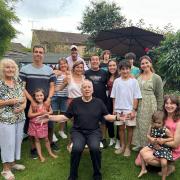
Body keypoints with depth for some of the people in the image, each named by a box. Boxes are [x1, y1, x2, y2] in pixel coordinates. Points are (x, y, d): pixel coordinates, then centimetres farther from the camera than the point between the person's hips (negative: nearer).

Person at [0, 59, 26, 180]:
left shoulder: (19, 82, 5)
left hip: (20, 117, 6)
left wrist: (23, 105, -9)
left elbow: (24, 97, 9)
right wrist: (10, 102, -23)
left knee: (17, 140, 15)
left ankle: (13, 162, 35)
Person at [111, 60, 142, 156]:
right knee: (121, 127, 12)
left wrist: (134, 110, -9)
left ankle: (127, 147, 20)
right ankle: (122, 146, 26)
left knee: (129, 128, 7)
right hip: (119, 109, 2)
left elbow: (136, 97, -4)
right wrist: (114, 109, 4)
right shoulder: (116, 81, 2)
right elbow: (114, 97, 6)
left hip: (129, 109, -2)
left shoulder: (134, 81, -4)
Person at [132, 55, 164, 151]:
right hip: (138, 105, 4)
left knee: (148, 125, 1)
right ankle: (139, 144, 26)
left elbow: (159, 95, -1)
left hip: (150, 105, -3)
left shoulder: (156, 78, -2)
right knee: (138, 125, 8)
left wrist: (159, 110, -3)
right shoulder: (138, 76, 8)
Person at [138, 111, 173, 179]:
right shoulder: (151, 127, -8)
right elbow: (148, 135, 4)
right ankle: (143, 169, 14)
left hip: (164, 148, -5)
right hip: (153, 145, 5)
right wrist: (151, 139, -18)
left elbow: (172, 138, -11)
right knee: (142, 151, -4)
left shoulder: (166, 130, -20)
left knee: (164, 163, -19)